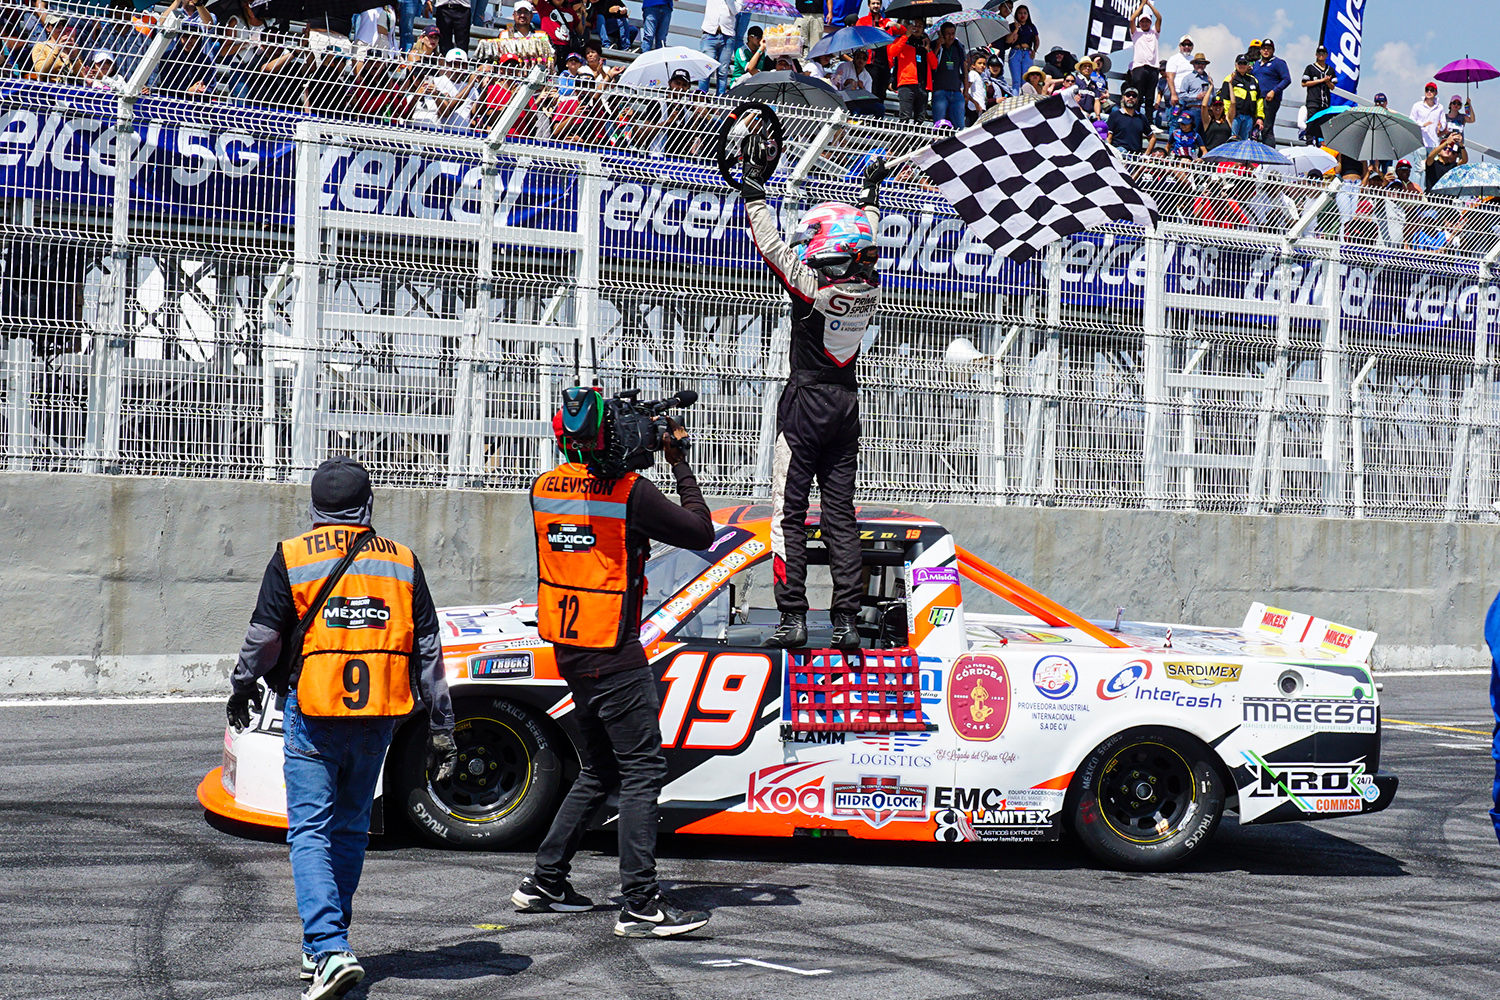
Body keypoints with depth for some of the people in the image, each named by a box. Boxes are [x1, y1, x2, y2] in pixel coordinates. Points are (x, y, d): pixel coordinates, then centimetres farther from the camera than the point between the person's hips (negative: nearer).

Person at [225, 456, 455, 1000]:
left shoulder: (292, 557, -3)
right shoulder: (402, 561, 6)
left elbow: (264, 638, 1)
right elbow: (429, 652, 7)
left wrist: (241, 688, 20)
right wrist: (441, 729, 12)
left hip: (313, 712, -3)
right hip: (378, 715, 4)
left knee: (310, 831, -3)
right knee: (351, 829, 17)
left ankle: (330, 950, -19)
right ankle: (324, 942, 26)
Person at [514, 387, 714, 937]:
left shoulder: (544, 489, 5)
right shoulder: (630, 491, -16)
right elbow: (700, 533, -7)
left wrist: (632, 455, 18)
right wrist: (679, 462, 2)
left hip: (567, 648, 8)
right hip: (613, 653, -8)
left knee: (598, 770, 19)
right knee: (642, 771, -4)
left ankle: (545, 881, 23)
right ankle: (641, 904, -7)